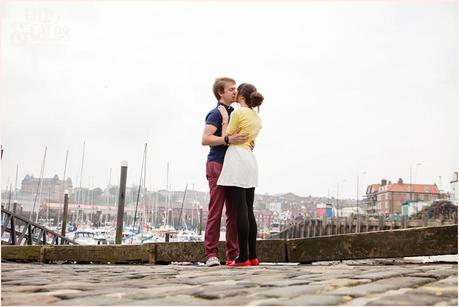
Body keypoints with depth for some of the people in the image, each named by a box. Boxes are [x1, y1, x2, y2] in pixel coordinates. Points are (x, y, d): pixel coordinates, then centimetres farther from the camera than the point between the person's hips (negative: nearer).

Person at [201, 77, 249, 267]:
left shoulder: (233, 113, 22)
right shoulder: (216, 113, -4)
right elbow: (205, 139, -15)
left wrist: (247, 143, 12)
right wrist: (229, 139, -25)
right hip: (217, 165, -8)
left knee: (234, 212, 6)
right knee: (216, 211, -8)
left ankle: (233, 254, 10)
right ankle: (211, 253, -4)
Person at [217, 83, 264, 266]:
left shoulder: (238, 113, -5)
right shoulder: (257, 118, 21)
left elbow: (226, 138, -3)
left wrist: (225, 119, 5)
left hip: (237, 159, -8)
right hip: (250, 160, 9)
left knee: (240, 210, -10)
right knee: (248, 210, 8)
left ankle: (243, 257, -9)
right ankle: (252, 256, 8)